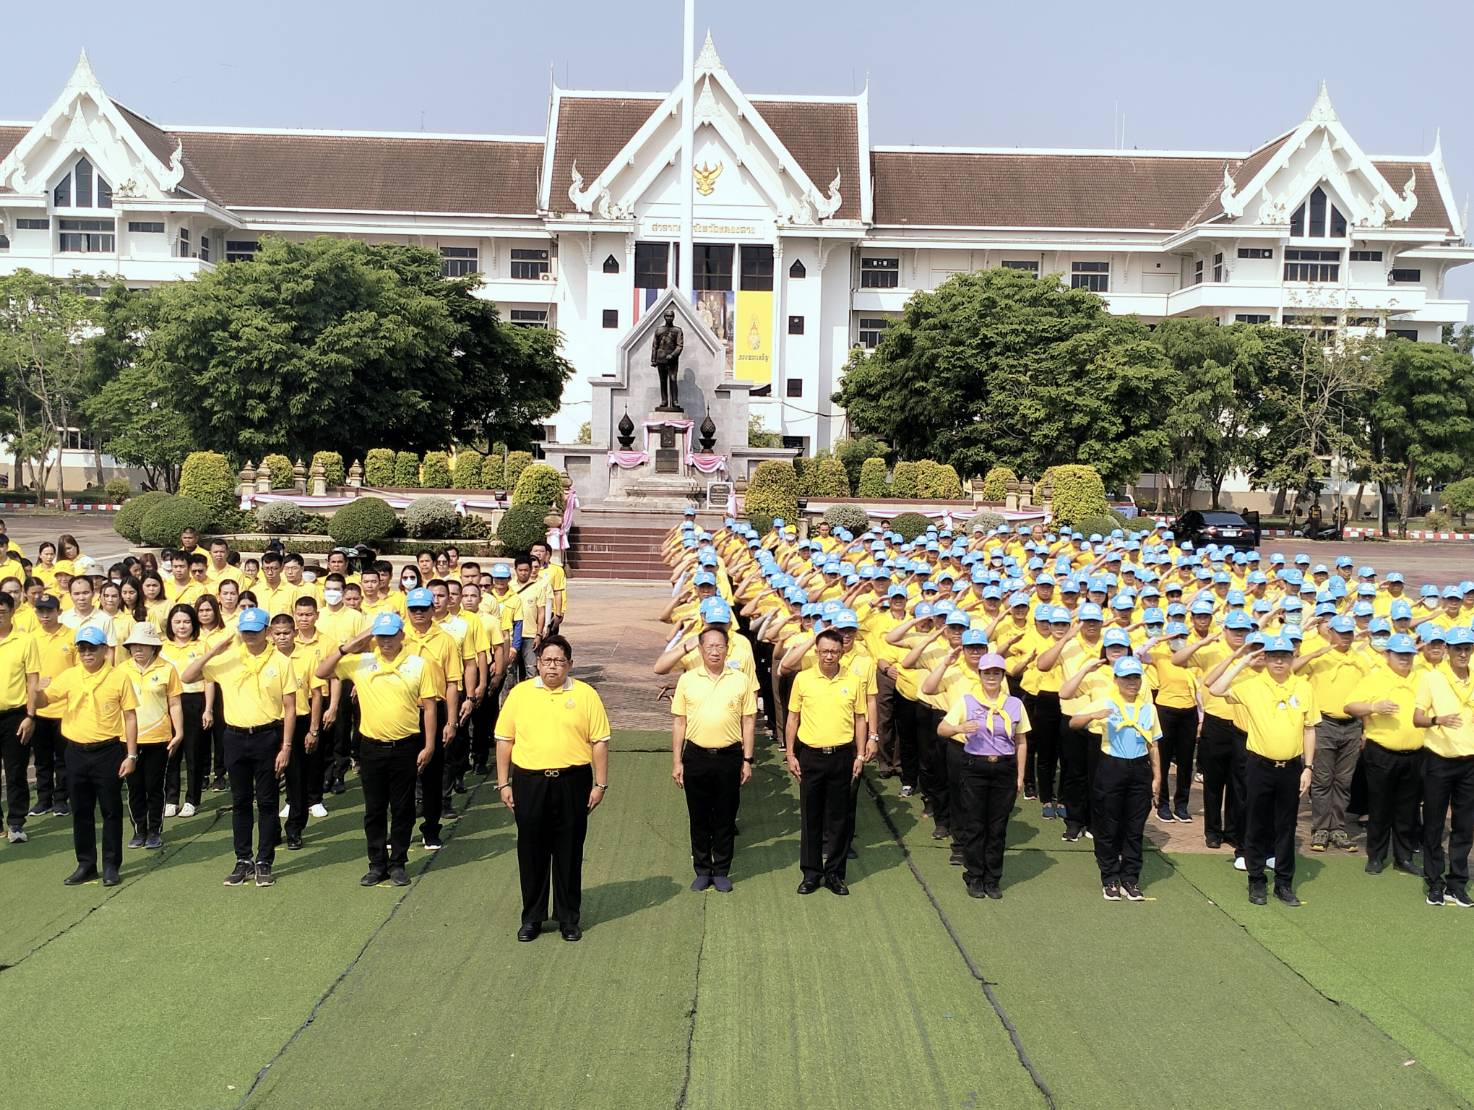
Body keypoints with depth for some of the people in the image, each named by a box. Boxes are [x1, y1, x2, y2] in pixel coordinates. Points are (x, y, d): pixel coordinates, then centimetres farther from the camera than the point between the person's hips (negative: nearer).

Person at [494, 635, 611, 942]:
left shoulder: (585, 695, 1)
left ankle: (569, 917, 21)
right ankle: (532, 917, 22)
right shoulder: (520, 693, 4)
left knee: (569, 852, 7)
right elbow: (504, 740, 7)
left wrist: (600, 784, -2)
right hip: (529, 782, 1)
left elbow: (599, 741, 1)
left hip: (572, 782, -1)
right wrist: (504, 783, 3)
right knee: (531, 851, 8)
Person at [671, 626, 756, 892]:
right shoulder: (687, 680, 2)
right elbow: (678, 722, 4)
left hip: (729, 757, 0)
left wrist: (747, 760, 0)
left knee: (725, 817, 7)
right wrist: (676, 761, 1)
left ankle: (721, 871, 20)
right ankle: (702, 870, 22)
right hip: (696, 757, 1)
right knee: (698, 817, 9)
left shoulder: (741, 680, 0)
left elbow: (748, 721, 3)